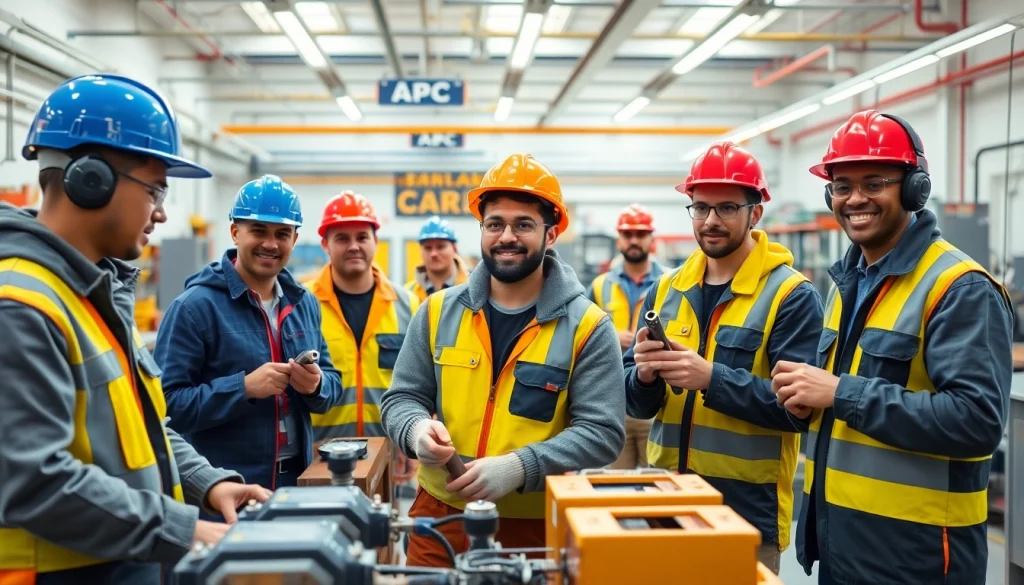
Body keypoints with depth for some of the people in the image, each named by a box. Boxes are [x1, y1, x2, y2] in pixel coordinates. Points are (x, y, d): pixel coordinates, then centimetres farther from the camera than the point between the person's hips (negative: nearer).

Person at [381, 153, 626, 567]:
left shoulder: (586, 327, -7)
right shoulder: (438, 312, 3)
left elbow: (602, 431, -12)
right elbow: (401, 398, 7)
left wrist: (520, 467, -25)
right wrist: (418, 428, -17)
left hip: (540, 528, -2)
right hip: (440, 517, 3)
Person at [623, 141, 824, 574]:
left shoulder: (791, 295, -9)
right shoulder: (666, 289, 7)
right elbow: (635, 404, 7)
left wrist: (712, 379, -26)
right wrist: (644, 376, -15)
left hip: (750, 510, -5)